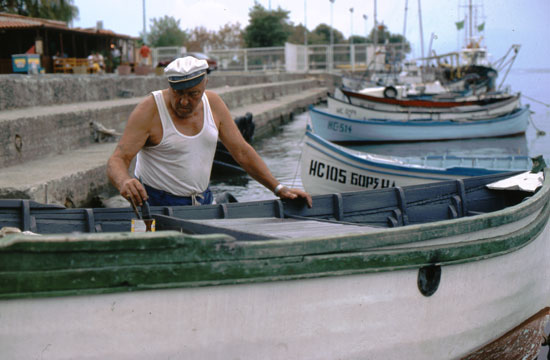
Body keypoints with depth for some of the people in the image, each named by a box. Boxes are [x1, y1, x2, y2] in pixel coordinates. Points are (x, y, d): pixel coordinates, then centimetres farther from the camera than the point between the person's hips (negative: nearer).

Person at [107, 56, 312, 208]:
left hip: (202, 201, 5)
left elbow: (242, 152, 8)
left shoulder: (213, 104, 2)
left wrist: (279, 189, 3)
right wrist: (124, 182, -43)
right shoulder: (149, 111, -14)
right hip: (156, 204, -4)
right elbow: (118, 159, -19)